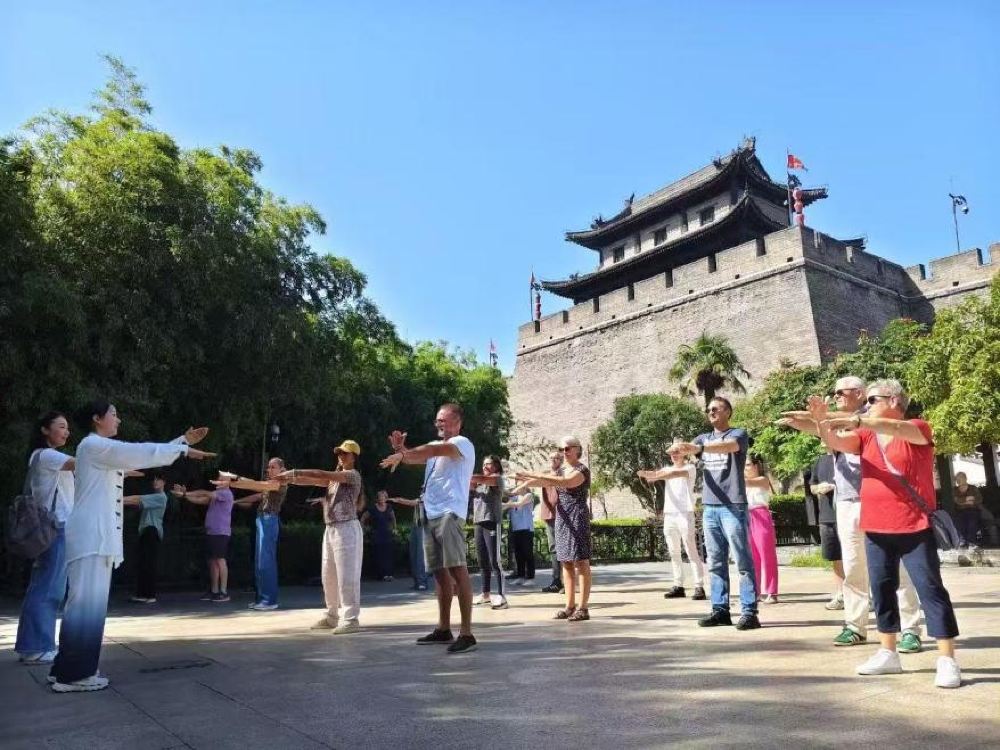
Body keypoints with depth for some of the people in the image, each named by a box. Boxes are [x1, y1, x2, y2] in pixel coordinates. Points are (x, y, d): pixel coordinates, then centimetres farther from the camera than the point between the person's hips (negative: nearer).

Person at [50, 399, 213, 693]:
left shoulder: (107, 451, 22)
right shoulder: (92, 445, -8)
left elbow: (141, 456, 21)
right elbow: (142, 453, -16)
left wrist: (183, 440, 18)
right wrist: (184, 450, -13)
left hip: (100, 537, 10)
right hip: (90, 536, -10)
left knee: (90, 603, 11)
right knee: (86, 603, -9)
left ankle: (68, 668, 17)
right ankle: (74, 674, -5)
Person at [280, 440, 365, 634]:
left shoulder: (353, 475, -8)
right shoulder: (335, 477, 19)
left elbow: (322, 474, -18)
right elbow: (315, 481, 8)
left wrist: (295, 472, -17)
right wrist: (291, 479, -7)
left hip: (346, 529, -9)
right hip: (331, 529, 9)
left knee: (347, 576, -9)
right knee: (329, 576, 13)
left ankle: (351, 619, -5)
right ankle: (332, 616, 24)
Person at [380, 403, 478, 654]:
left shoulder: (462, 443, -1)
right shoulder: (435, 445, 24)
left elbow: (434, 450, -20)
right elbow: (415, 456, 10)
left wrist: (402, 454, -27)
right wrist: (400, 449, -11)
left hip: (449, 514, -8)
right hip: (430, 515, 8)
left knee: (457, 570, -14)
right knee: (440, 572, 12)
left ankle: (467, 633, -17)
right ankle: (443, 629, 21)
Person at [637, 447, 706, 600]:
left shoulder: (690, 467, 0)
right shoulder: (667, 468, 17)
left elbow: (677, 473, -21)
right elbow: (655, 474, -2)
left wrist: (655, 477, -31)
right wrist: (645, 473, -26)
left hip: (685, 514, -6)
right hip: (669, 515, 6)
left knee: (692, 552, -8)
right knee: (674, 553, 7)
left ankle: (699, 587, -8)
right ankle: (678, 586, 13)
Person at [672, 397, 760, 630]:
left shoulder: (738, 434, 1)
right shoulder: (704, 438, 18)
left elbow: (729, 445, -22)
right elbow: (688, 449, 0)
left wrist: (698, 448, -37)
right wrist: (678, 449, -25)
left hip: (733, 506, -5)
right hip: (709, 507, 5)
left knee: (743, 561, -4)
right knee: (715, 562, 7)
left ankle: (749, 612, -2)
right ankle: (720, 609, 12)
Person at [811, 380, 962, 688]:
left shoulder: (918, 429, -4)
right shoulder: (866, 436, 10)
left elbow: (895, 428, -26)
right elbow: (834, 441, -4)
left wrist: (855, 420, -39)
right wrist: (822, 419, -24)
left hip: (915, 529, -6)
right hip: (876, 530, 6)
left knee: (930, 589, -2)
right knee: (882, 590, 12)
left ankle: (947, 661, 5)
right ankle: (888, 653, 23)